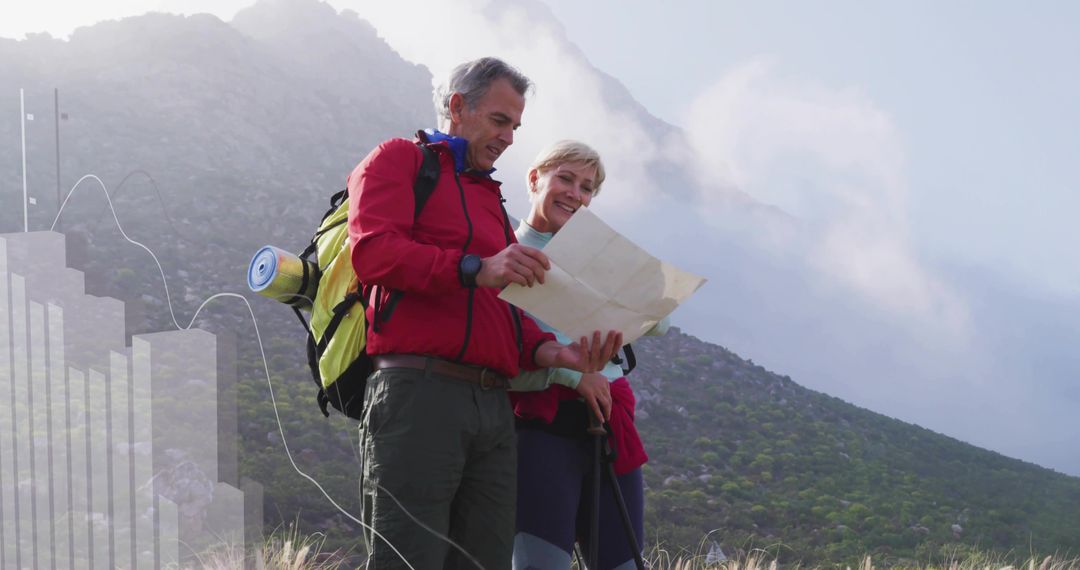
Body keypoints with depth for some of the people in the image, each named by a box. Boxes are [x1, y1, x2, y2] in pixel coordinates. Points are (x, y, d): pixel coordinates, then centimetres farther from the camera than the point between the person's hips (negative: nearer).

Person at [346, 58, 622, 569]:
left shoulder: (491, 200, 30)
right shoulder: (401, 159, 10)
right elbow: (372, 250, -8)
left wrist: (553, 352, 3)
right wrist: (476, 269, -19)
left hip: (493, 407, 7)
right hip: (418, 392, -7)